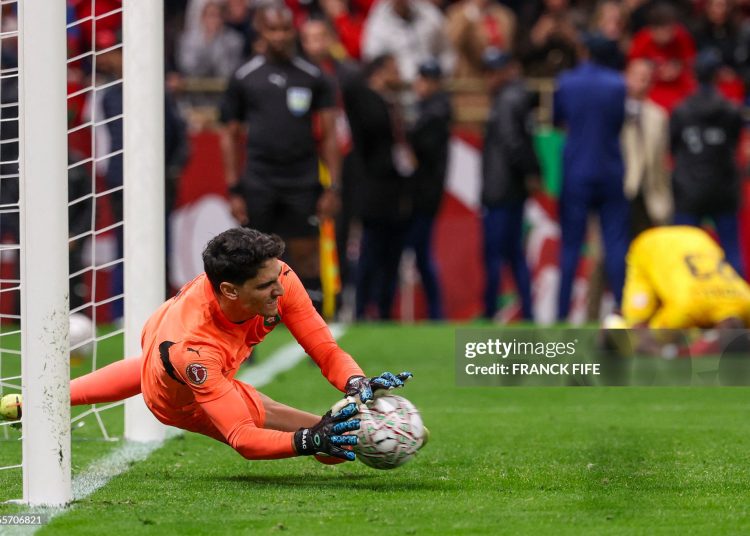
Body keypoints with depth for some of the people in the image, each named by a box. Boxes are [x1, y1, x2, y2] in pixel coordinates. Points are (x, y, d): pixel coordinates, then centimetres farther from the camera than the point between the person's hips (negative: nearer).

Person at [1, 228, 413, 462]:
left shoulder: (278, 279, -38)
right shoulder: (194, 348, -51)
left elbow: (326, 352, -32)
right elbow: (243, 440, -51)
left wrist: (358, 384, -52)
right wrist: (310, 441, -65)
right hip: (181, 402, -7)